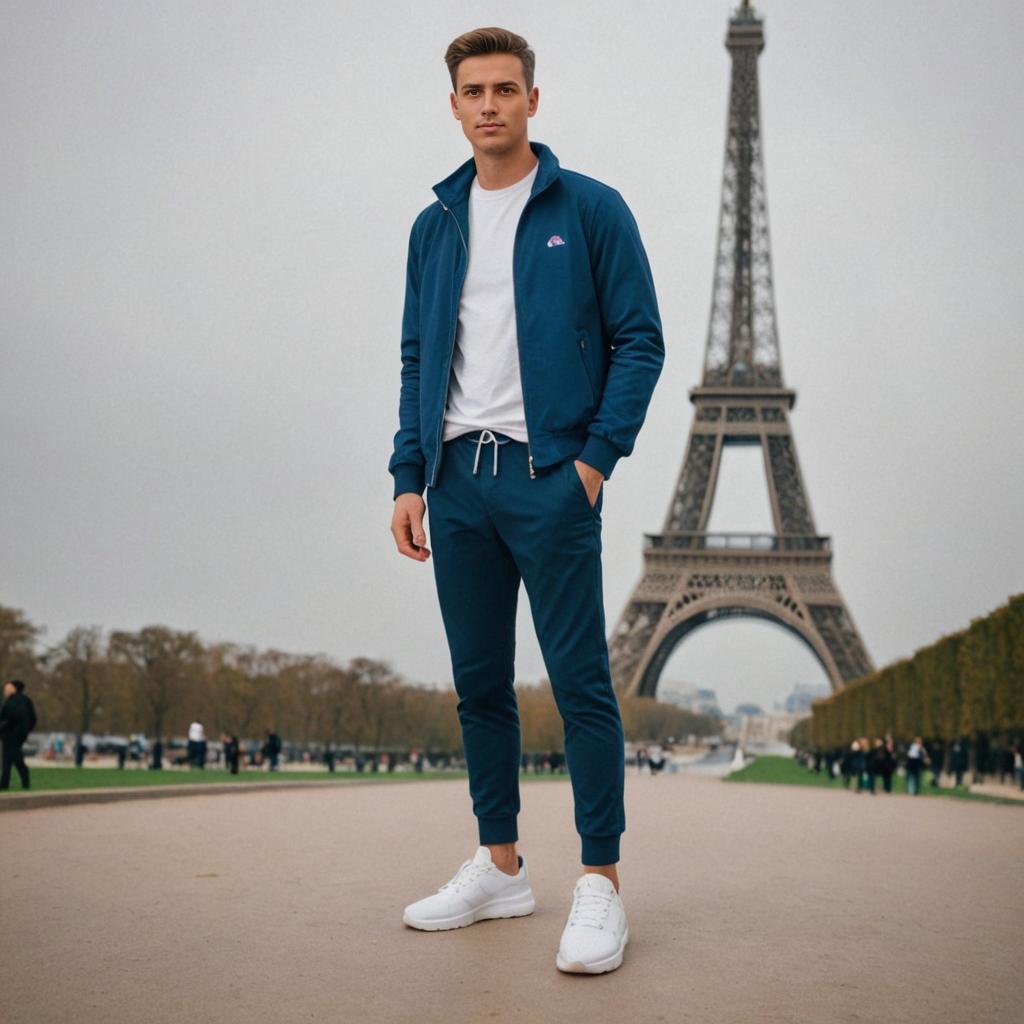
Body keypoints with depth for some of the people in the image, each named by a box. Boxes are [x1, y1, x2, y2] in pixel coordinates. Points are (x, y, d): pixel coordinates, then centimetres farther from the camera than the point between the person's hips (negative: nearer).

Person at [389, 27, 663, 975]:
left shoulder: (591, 210, 0)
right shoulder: (435, 225, 14)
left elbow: (640, 342, -2)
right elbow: (418, 359, 15)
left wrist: (597, 456, -12)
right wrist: (410, 479, 7)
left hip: (551, 478, -5)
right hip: (458, 479, 5)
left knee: (581, 682, -4)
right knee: (479, 682, 10)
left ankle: (602, 884, 6)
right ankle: (500, 867, 23)